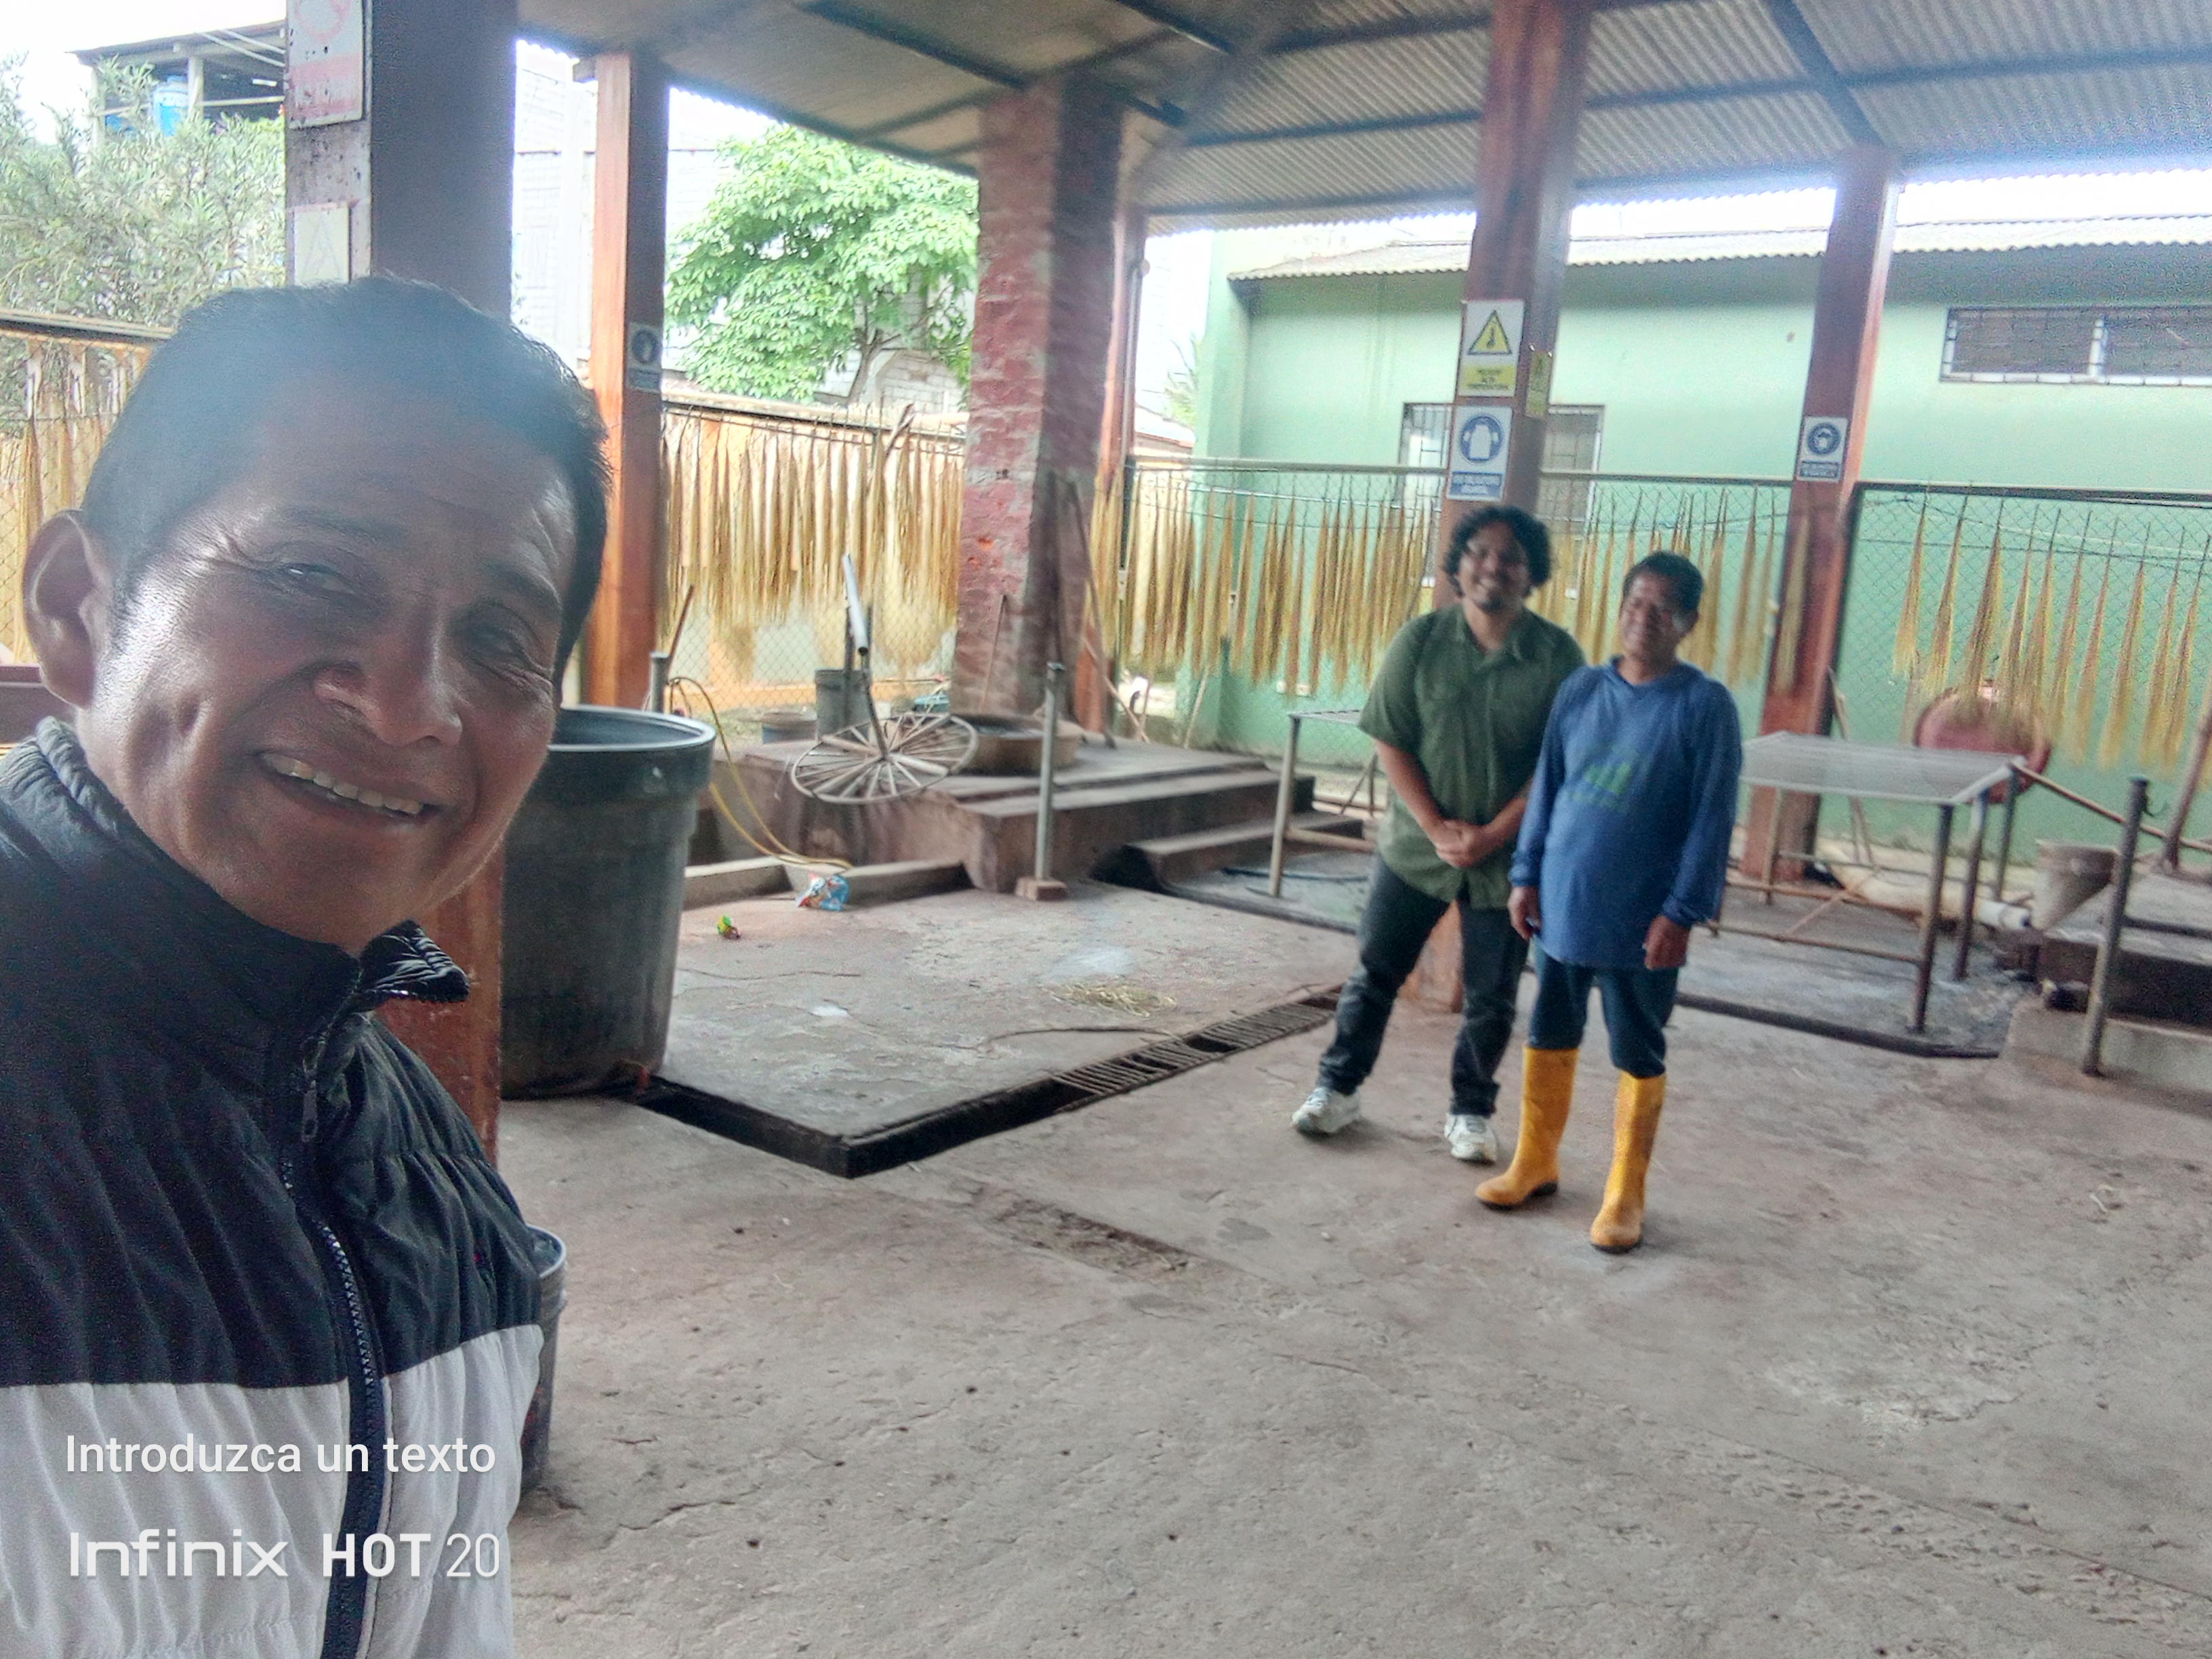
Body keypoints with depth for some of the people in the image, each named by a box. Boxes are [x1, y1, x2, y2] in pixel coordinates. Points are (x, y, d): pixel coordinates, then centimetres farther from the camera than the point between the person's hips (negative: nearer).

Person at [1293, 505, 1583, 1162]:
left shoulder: (1559, 656, -9)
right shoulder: (1422, 638, -6)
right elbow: (1391, 740, -5)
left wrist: (1490, 836, -15)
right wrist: (1436, 827, -13)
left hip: (1508, 857, -1)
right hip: (1416, 845, 1)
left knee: (1490, 998, 10)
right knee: (1375, 973, 11)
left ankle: (1470, 1112, 28)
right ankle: (1337, 1087, 27)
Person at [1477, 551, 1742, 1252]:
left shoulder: (1705, 707, -8)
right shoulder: (1581, 691, 3)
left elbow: (1712, 819, -9)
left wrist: (1682, 912, -13)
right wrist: (1527, 875, 6)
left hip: (1640, 923, -4)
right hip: (1561, 906, 4)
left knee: (1639, 1057, 8)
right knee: (1549, 1036, 15)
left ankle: (1625, 1196, 21)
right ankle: (1534, 1163, 32)